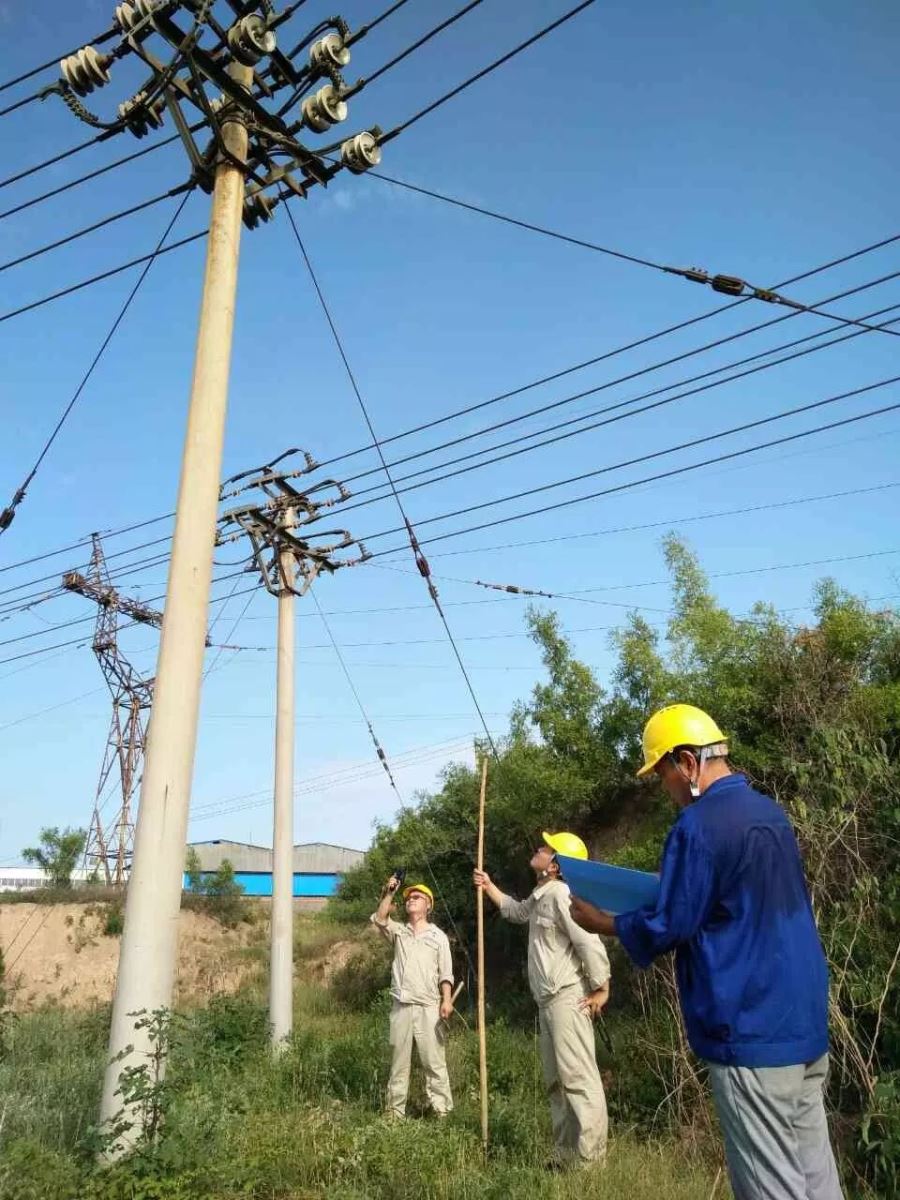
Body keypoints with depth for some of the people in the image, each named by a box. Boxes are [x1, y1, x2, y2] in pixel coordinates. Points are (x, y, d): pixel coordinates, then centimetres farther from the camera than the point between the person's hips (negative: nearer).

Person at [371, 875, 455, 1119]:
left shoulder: (438, 935, 7)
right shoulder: (398, 932, 13)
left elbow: (445, 973, 2)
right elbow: (379, 919, -7)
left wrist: (447, 1000, -10)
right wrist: (389, 893, -14)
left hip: (429, 1007, -3)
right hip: (401, 1005, 3)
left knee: (434, 1060, -3)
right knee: (398, 1060, 9)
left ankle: (442, 1108, 3)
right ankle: (395, 1110, 17)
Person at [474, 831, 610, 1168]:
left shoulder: (561, 894, -18)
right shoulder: (541, 896, 13)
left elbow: (590, 942, -24)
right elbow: (516, 911, 36)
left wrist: (601, 990, -18)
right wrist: (489, 886, 32)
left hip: (568, 998, -11)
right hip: (549, 1000, 11)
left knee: (578, 1076, -8)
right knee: (556, 1079, 16)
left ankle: (591, 1158, -3)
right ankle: (566, 1155, 26)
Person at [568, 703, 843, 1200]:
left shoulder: (697, 825, -19)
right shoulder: (770, 812, 9)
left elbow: (666, 929, -16)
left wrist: (604, 922, 0)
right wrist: (665, 897, 20)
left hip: (752, 1032, -9)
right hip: (805, 1023, 9)